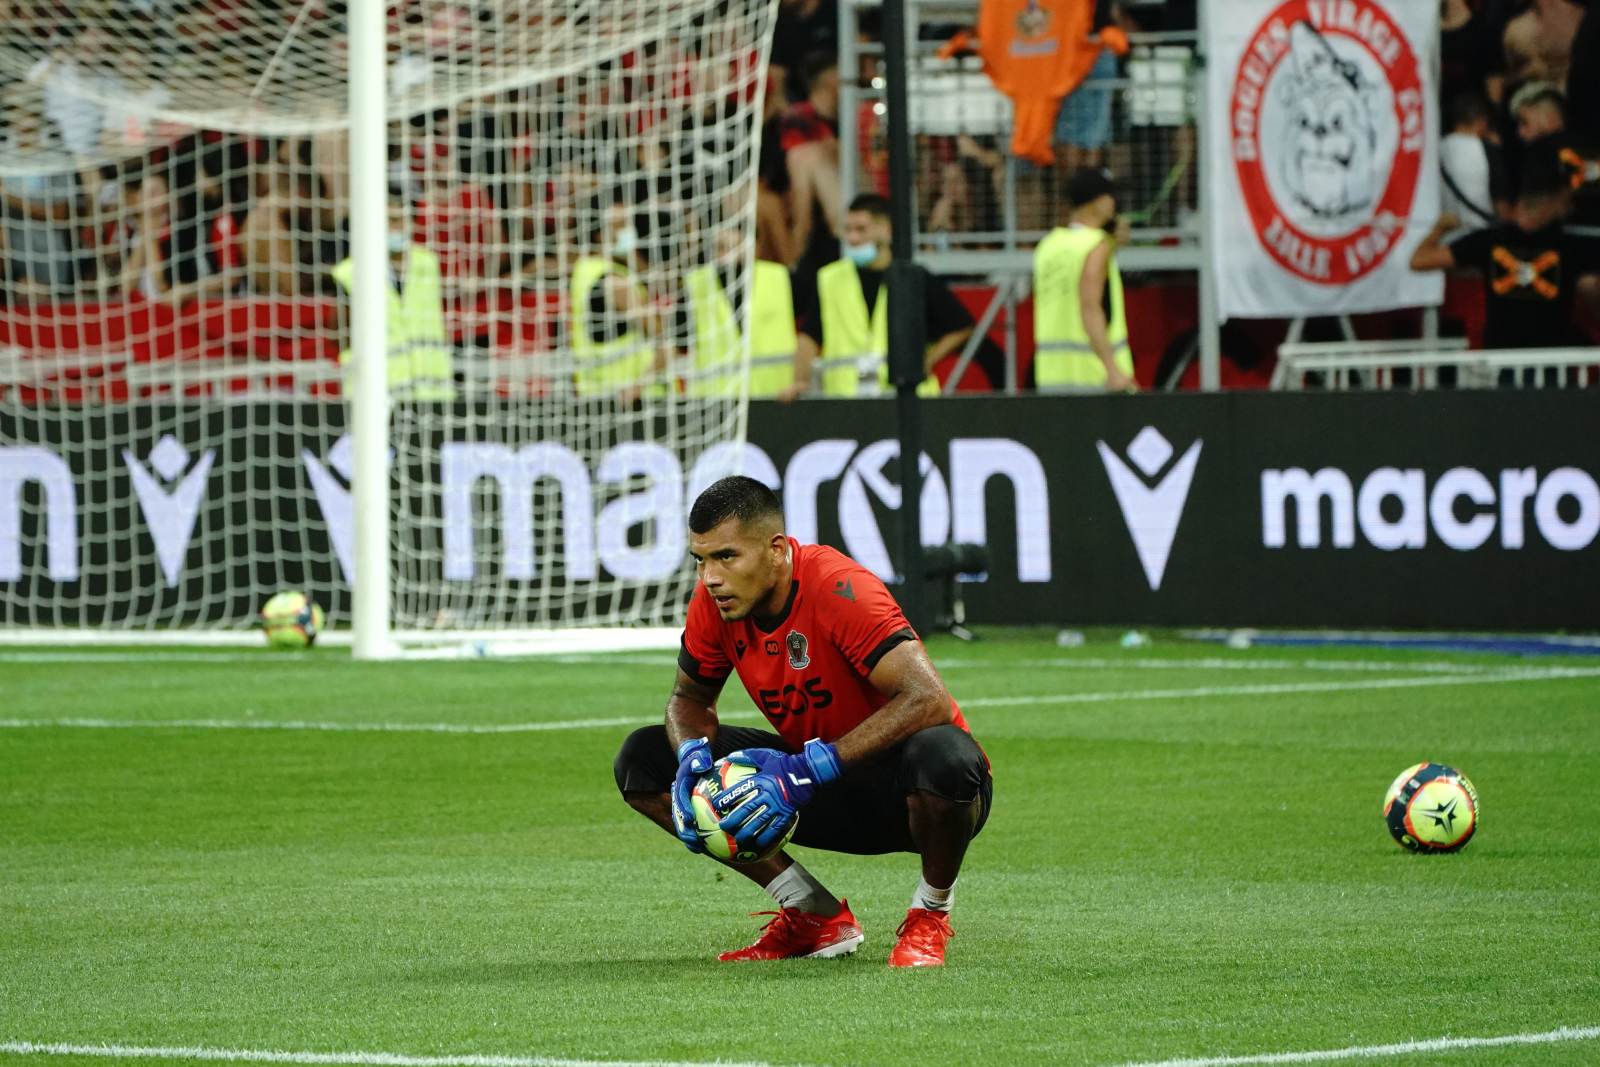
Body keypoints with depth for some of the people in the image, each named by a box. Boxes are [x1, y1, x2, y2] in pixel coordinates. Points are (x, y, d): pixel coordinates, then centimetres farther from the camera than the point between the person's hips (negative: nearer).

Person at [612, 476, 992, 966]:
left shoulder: (838, 589, -27)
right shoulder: (714, 601, -8)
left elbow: (928, 700, -36)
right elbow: (690, 696, 9)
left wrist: (810, 768, -39)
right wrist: (693, 757, -16)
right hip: (830, 797, 6)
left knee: (943, 756, -42)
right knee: (641, 760, -3)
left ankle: (931, 912, -8)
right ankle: (814, 914, -1)